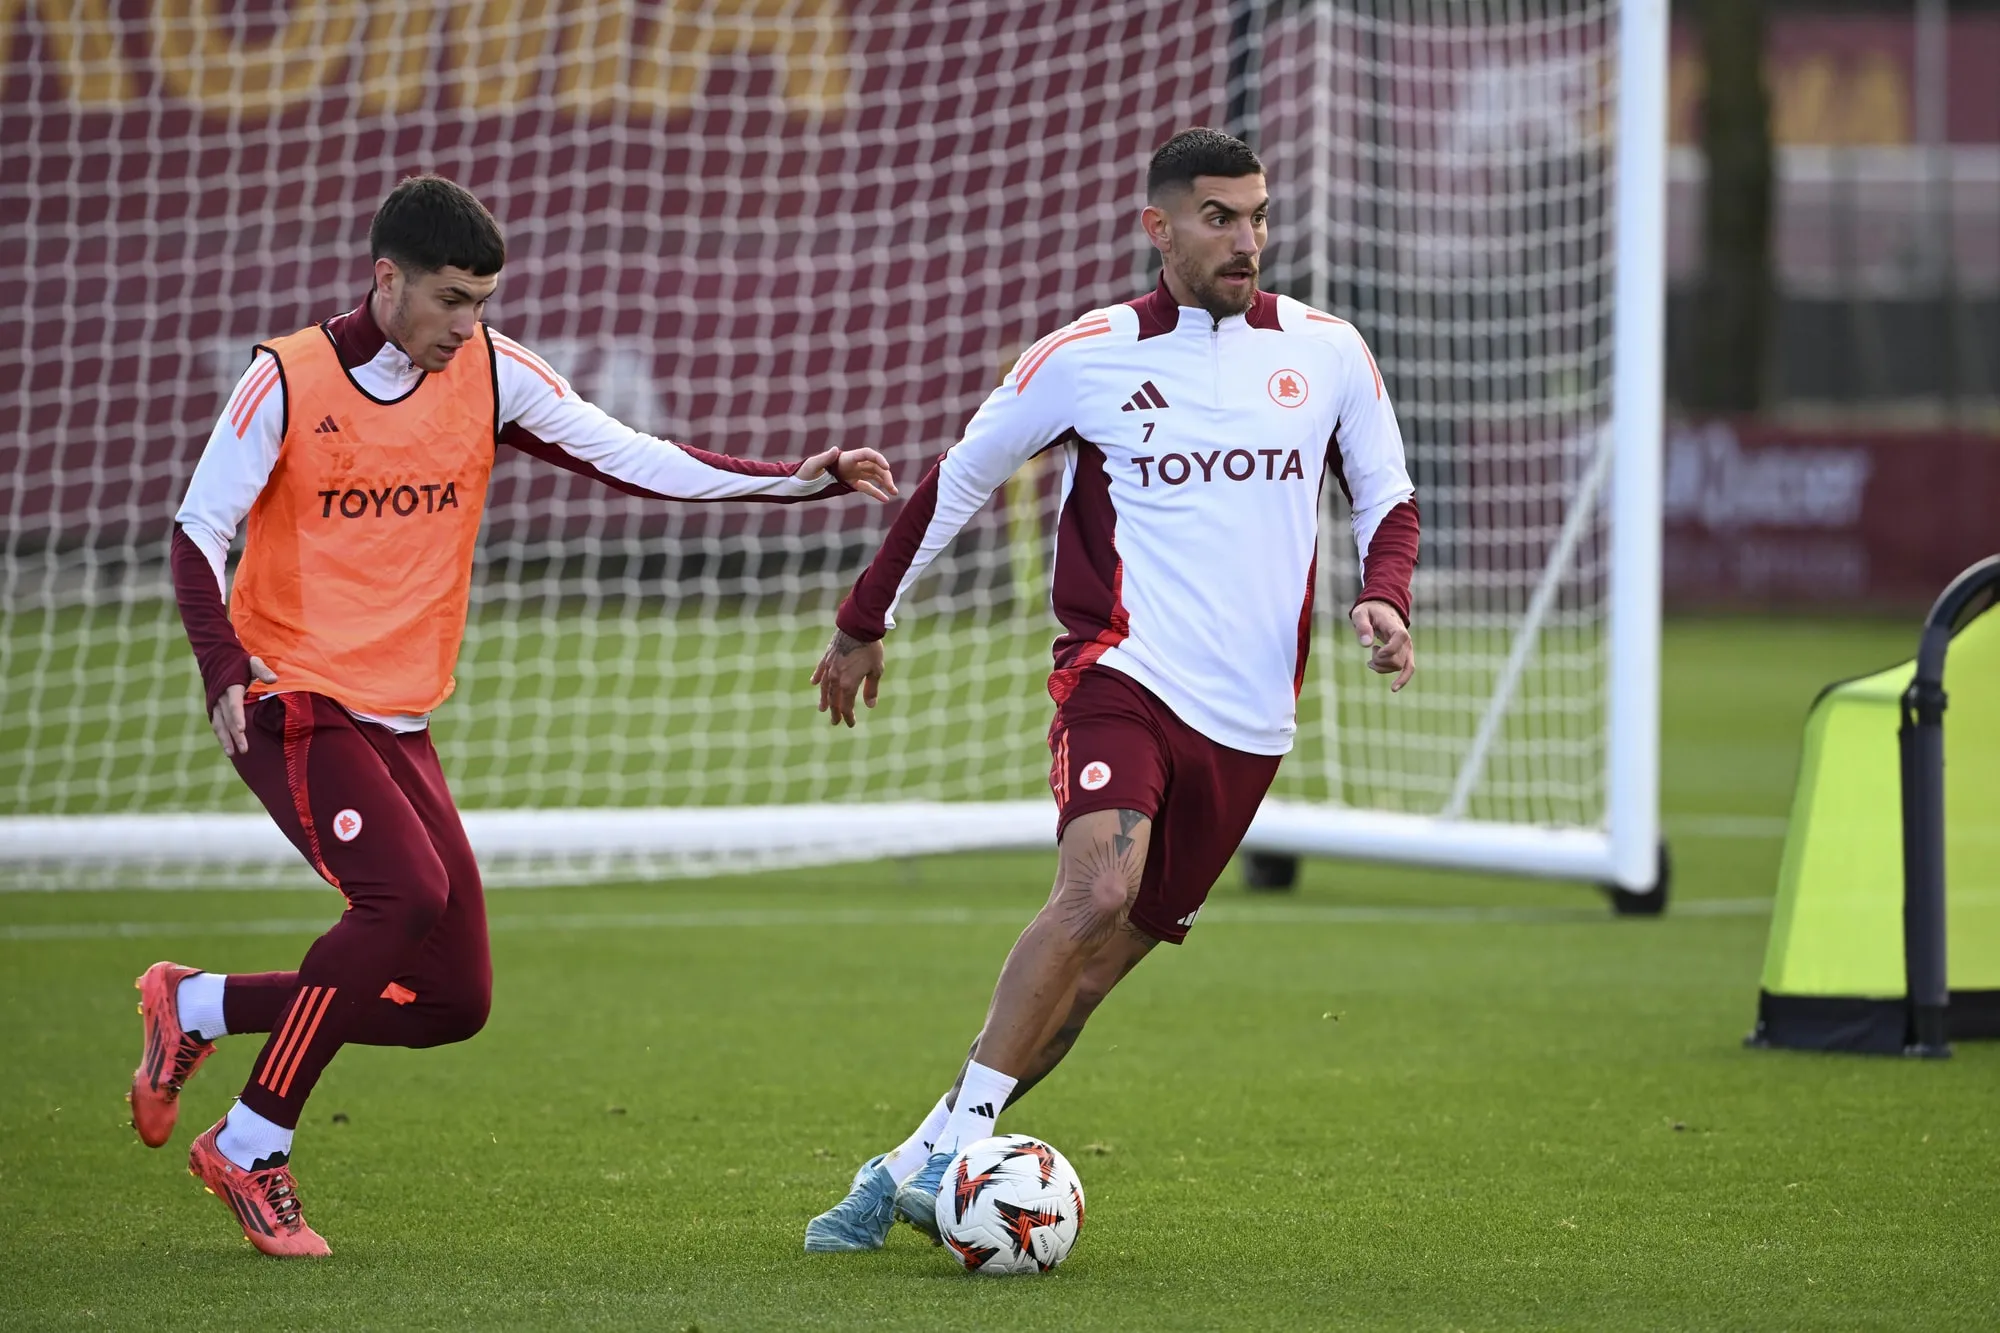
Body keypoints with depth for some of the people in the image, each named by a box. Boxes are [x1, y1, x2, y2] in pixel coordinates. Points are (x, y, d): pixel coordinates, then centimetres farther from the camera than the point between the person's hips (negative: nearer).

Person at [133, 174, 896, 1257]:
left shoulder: (489, 375, 3)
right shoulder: (286, 381, -9)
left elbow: (631, 461, 4)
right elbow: (196, 534, -7)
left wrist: (801, 480, -4)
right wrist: (225, 667, -23)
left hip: (398, 721, 6)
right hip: (293, 704, -6)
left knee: (456, 1001, 1)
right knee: (405, 894, -29)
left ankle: (196, 1007, 19)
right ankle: (252, 1149, -16)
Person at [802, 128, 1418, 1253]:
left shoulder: (1326, 352, 6)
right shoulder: (1086, 357, -1)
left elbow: (1389, 500, 18)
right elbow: (958, 482, 12)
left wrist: (1383, 601, -4)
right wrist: (866, 625, 18)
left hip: (1248, 722, 3)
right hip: (1124, 676, -3)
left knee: (1102, 963, 2)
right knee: (1098, 887, -29)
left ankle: (913, 1169, 10)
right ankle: (962, 1137, -24)